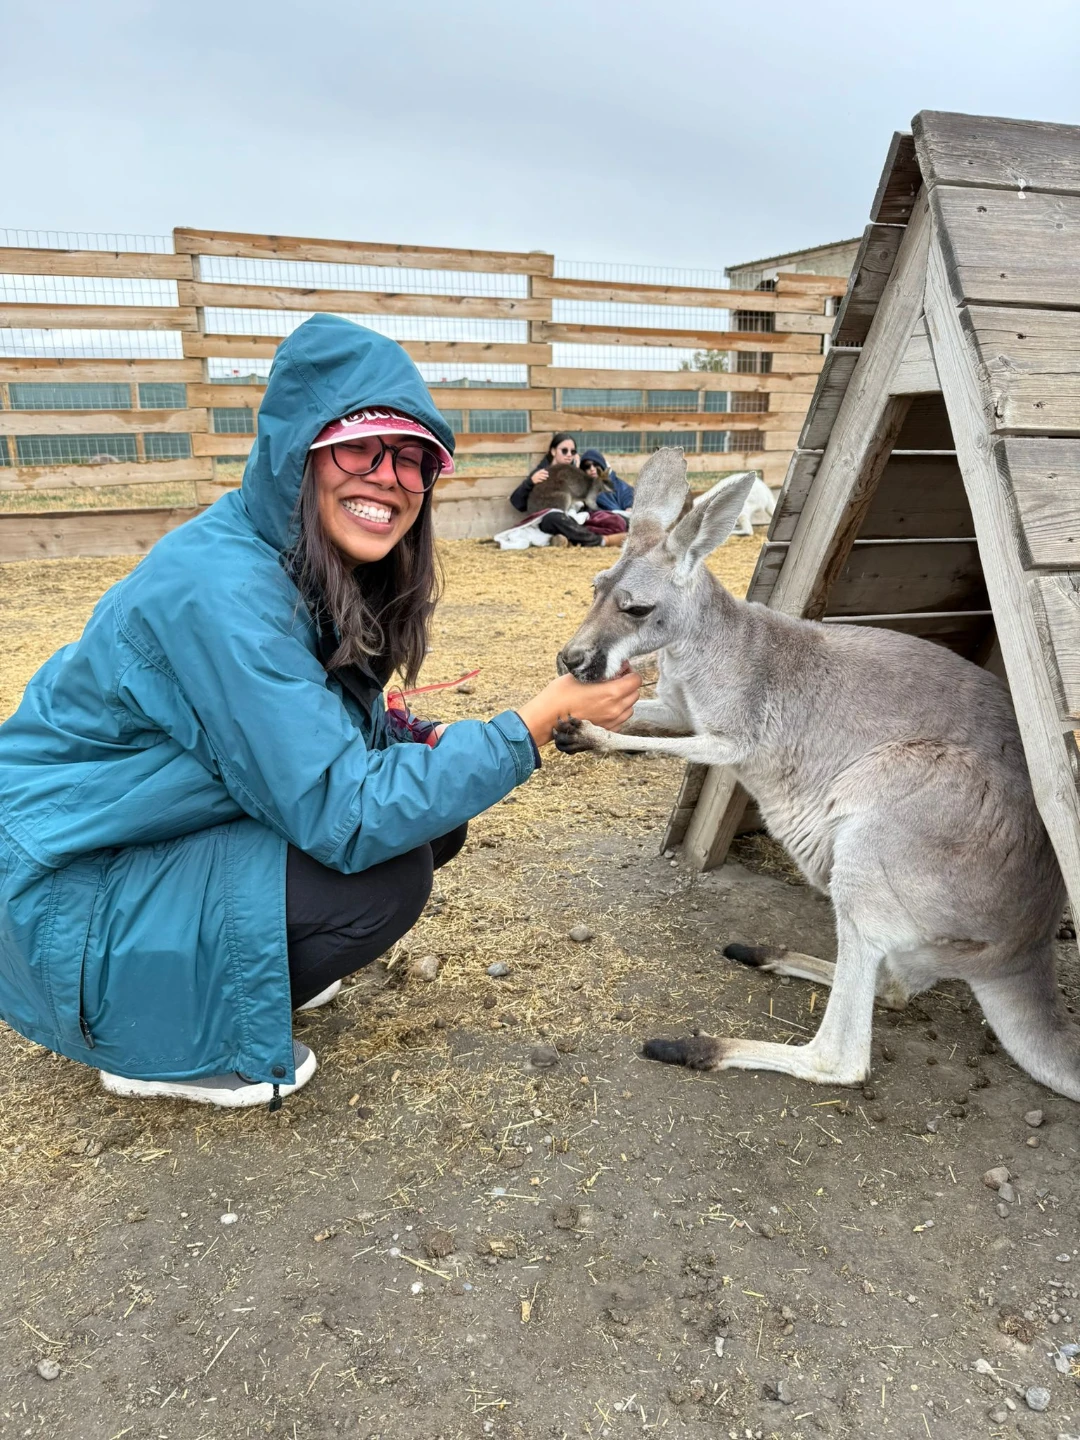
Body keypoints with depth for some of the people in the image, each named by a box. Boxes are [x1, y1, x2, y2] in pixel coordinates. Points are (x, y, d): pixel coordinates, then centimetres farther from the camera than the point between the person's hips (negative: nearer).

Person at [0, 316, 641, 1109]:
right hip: (66, 891, -8)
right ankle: (159, 1045, -2)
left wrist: (425, 741, -13)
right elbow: (347, 819, -32)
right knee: (387, 873, -23)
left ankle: (252, 971, 13)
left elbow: (343, 728, 6)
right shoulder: (221, 590, -30)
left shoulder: (323, 571, -5)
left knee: (435, 818, -3)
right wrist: (547, 713, -30)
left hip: (173, 836, 8)